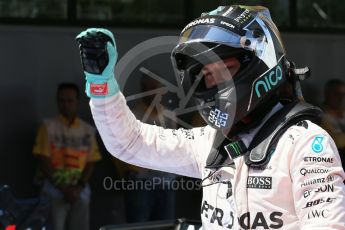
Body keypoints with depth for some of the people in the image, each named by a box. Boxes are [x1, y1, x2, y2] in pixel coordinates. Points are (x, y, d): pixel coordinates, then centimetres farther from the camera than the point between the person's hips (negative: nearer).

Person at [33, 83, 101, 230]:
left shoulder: (88, 130, 9)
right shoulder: (48, 126, 0)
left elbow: (90, 163, 8)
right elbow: (43, 162, -4)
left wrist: (79, 187, -9)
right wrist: (63, 188, -10)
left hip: (80, 191, 3)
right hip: (55, 190, -3)